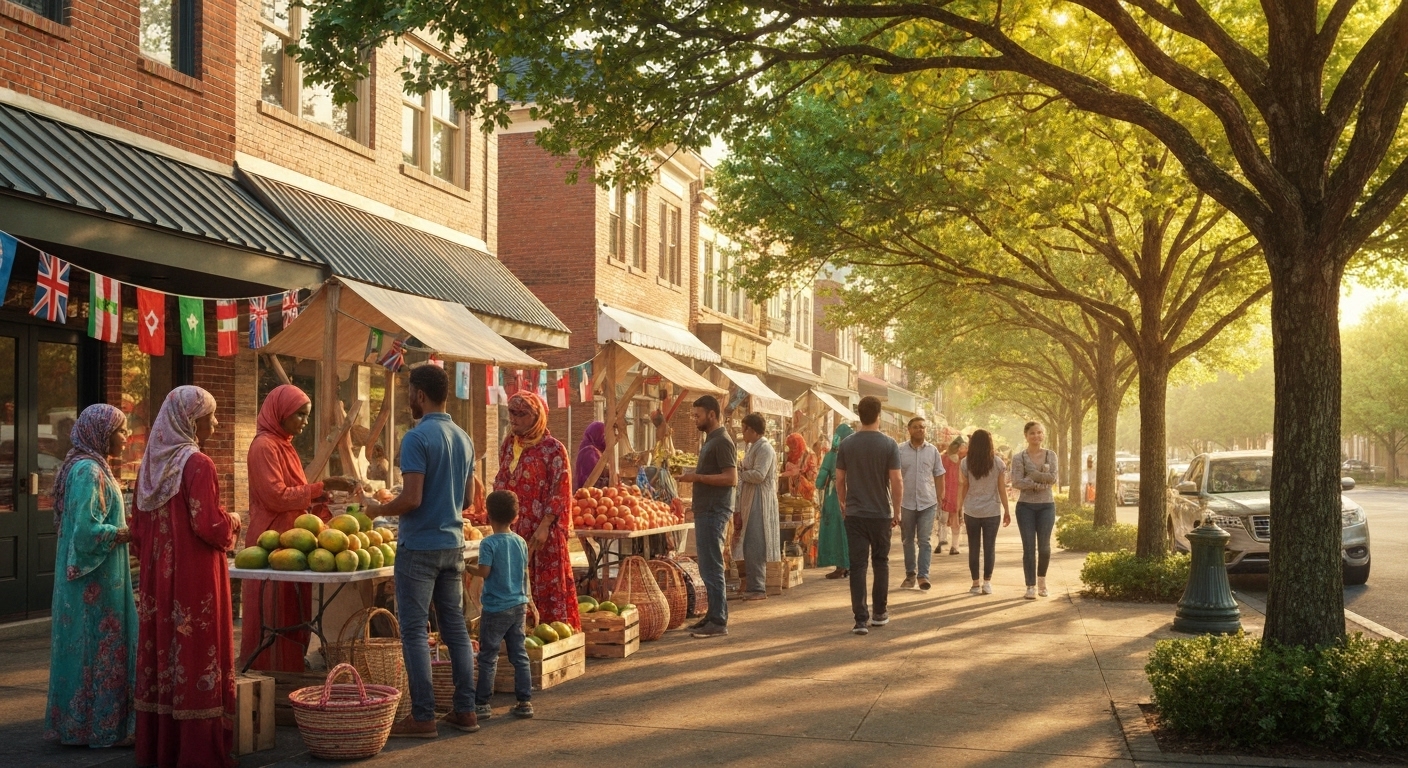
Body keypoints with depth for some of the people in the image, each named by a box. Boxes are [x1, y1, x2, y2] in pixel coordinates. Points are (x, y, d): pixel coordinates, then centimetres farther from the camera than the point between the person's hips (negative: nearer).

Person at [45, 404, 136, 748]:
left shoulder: (92, 467, 13)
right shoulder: (88, 471, -17)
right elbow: (87, 530, -24)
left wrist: (127, 526, 7)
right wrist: (133, 533, -15)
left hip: (95, 576, 10)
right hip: (95, 579, -10)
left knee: (96, 647, 14)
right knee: (97, 648, -2)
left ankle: (77, 722, 23)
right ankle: (96, 727, 7)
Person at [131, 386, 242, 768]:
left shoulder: (151, 464, 8)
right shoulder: (198, 464, -15)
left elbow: (139, 527, 14)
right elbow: (209, 525, -19)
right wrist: (232, 521, 1)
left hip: (158, 578, 7)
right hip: (195, 578, -7)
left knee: (163, 649, 12)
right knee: (196, 654, 0)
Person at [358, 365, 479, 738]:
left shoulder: (417, 438, -15)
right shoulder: (464, 439, 9)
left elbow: (411, 499, -20)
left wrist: (377, 509, -4)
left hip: (419, 546, -7)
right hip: (453, 543, 7)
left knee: (415, 631, 0)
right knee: (455, 626, 12)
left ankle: (423, 717, 2)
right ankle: (465, 710, 15)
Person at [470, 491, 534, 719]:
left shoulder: (489, 543, -13)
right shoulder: (521, 542, 5)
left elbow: (484, 572, -19)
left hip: (496, 608, -5)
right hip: (518, 606, 5)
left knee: (488, 657, 2)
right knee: (519, 655, 10)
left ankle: (482, 704, 6)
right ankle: (525, 702, 12)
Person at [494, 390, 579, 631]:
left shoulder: (553, 448, -7)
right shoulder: (508, 446, 11)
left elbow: (560, 492, -11)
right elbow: (501, 487, 16)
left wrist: (544, 527, -18)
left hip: (543, 532, -6)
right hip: (513, 530, 6)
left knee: (548, 584, -2)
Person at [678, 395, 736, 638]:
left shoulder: (722, 441, -13)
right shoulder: (710, 440, 18)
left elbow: (731, 478, -21)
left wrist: (698, 477, -20)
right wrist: (693, 475, 11)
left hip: (714, 511, -10)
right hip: (706, 509, 10)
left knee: (711, 567, -8)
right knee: (708, 567, 13)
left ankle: (718, 622, -5)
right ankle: (713, 616, 19)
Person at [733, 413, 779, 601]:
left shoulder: (764, 448, -12)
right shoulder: (753, 448, 18)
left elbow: (759, 475, -22)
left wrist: (738, 472, -11)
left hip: (760, 503, -10)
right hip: (750, 502, 10)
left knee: (754, 546, -10)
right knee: (749, 546, 11)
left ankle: (757, 588, -7)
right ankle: (753, 587, 17)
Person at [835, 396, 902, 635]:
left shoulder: (847, 444, -1)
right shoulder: (889, 444, -7)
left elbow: (840, 479, 3)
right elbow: (897, 481, -9)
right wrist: (897, 510, 1)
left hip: (855, 514, 1)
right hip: (881, 513, -1)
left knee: (857, 565, 2)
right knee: (880, 562, 15)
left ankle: (860, 619, -2)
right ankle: (880, 613, 23)